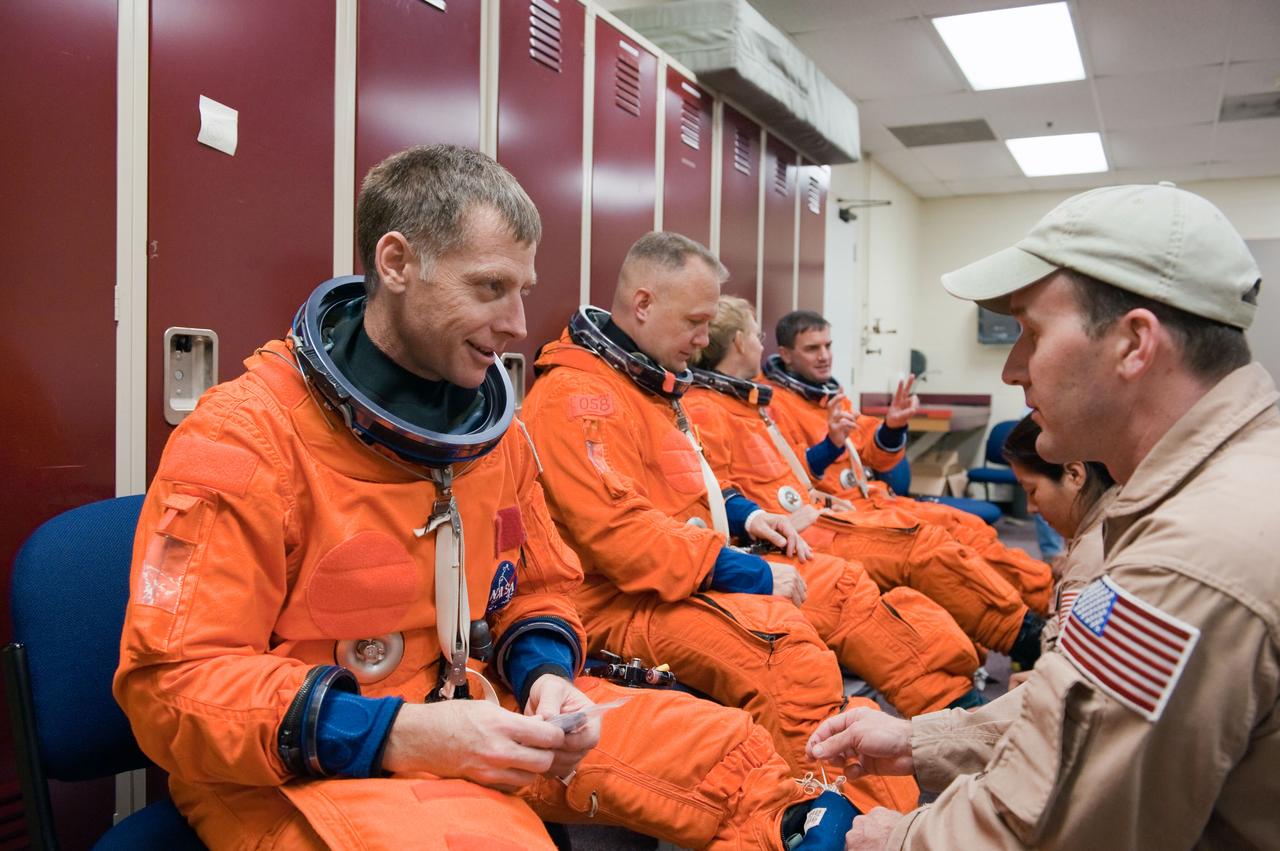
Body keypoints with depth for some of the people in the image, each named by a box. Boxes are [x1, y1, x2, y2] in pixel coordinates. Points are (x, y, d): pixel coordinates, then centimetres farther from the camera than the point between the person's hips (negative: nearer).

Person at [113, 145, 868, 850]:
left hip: (477, 722, 6)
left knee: (733, 752, -1)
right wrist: (395, 736, -28)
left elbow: (540, 587, 16)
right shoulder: (242, 437, -15)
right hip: (296, 772, -5)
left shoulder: (494, 424, 5)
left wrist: (546, 673, -7)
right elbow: (174, 686, -17)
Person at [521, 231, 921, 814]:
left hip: (697, 576, 11)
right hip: (626, 604, -11)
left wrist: (744, 515, 10)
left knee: (848, 591, 6)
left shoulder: (649, 380, 17)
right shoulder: (576, 394, -16)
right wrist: (752, 575, -21)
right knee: (790, 649, -33)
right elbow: (622, 534, -25)